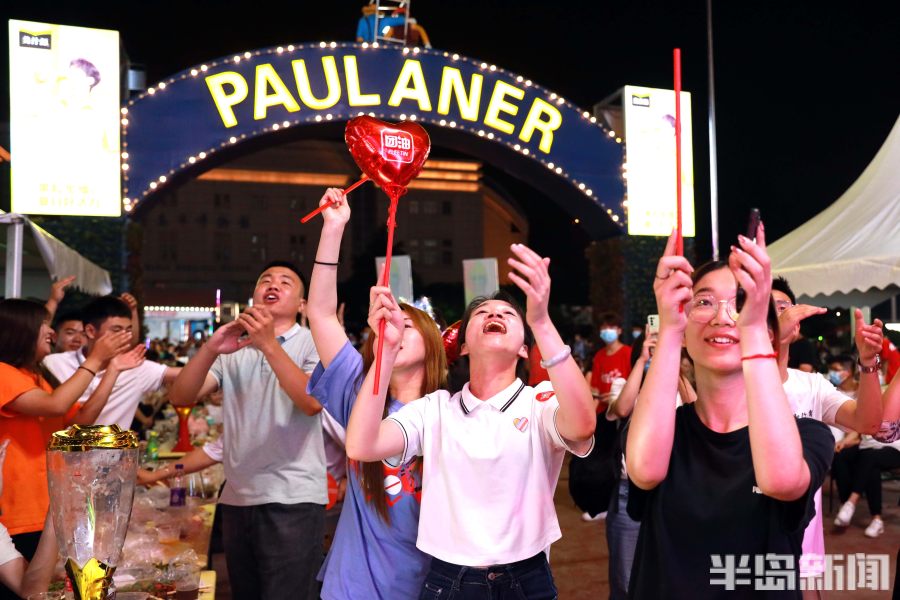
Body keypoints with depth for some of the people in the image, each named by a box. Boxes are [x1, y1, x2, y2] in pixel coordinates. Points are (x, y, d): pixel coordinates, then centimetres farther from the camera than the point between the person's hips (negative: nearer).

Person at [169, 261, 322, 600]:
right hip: (236, 498, 5)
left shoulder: (314, 342, -1)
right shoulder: (232, 350, 11)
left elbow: (312, 401, -18)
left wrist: (270, 345, -24)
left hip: (293, 499, -4)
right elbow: (180, 397, -1)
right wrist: (210, 349, -18)